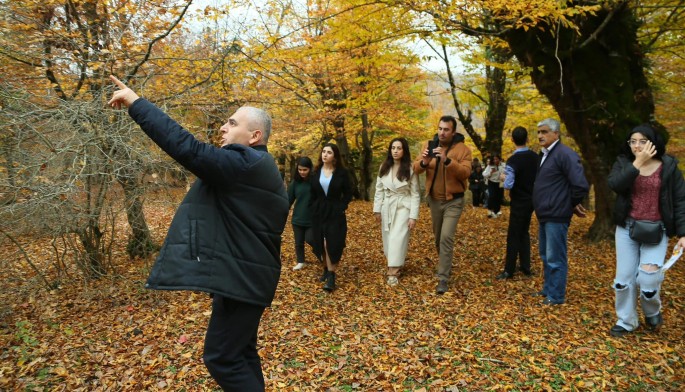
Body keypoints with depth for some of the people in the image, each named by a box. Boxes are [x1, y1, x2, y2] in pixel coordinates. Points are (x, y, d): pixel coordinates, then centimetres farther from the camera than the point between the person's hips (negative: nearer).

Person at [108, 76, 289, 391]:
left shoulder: (243, 163, -18)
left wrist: (136, 103, -19)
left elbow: (186, 148, -26)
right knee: (240, 351, 19)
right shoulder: (257, 166, 16)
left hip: (242, 277, -11)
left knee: (221, 357, -1)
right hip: (245, 273, 11)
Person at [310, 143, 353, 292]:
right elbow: (312, 194, 10)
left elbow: (348, 193, 0)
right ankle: (326, 270, 24)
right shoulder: (316, 172, 4)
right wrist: (314, 209, 2)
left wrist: (341, 207, -11)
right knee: (321, 244, 7)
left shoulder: (342, 172, -4)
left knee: (333, 244, -8)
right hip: (319, 213, 3)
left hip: (335, 213, -3)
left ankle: (331, 276, -6)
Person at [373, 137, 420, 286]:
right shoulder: (384, 167, 4)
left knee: (397, 238, -10)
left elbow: (415, 194, -8)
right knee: (388, 238, 9)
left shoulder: (410, 169, -8)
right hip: (387, 207, 5)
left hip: (403, 207, -4)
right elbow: (379, 189, 8)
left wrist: (413, 216, -12)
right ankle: (396, 265, 28)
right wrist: (377, 210, 4)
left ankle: (393, 272, -7)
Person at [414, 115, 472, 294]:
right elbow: (416, 169, -6)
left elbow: (465, 172, -23)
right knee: (438, 236, 17)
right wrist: (423, 162, -29)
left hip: (453, 201, -4)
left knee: (446, 238, -13)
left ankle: (443, 278, -6)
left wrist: (447, 160, -36)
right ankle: (444, 264, 41)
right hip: (434, 199, 4)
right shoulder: (429, 145, 0)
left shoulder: (463, 149, -10)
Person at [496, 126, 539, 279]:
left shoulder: (513, 160, -20)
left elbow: (508, 185, -25)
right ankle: (525, 267, 23)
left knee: (514, 235, -1)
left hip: (519, 202, -6)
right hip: (531, 200, 6)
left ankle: (509, 271, 5)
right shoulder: (535, 157, 0)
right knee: (524, 233, 18)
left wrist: (504, 178, -5)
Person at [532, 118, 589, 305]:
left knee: (555, 258, -1)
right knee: (546, 256, 19)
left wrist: (572, 204, -9)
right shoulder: (545, 154, 14)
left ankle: (556, 296, 10)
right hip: (545, 215, 10)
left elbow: (580, 185, -23)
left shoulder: (564, 154, -17)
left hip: (556, 216, -10)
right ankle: (548, 289, 32)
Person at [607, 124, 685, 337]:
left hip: (656, 230, -2)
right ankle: (626, 321, 23)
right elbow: (614, 185, -20)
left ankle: (653, 312, 25)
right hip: (627, 228, 2)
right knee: (624, 276, 6)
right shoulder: (623, 163, 0)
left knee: (648, 277, -8)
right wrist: (637, 163, -24)